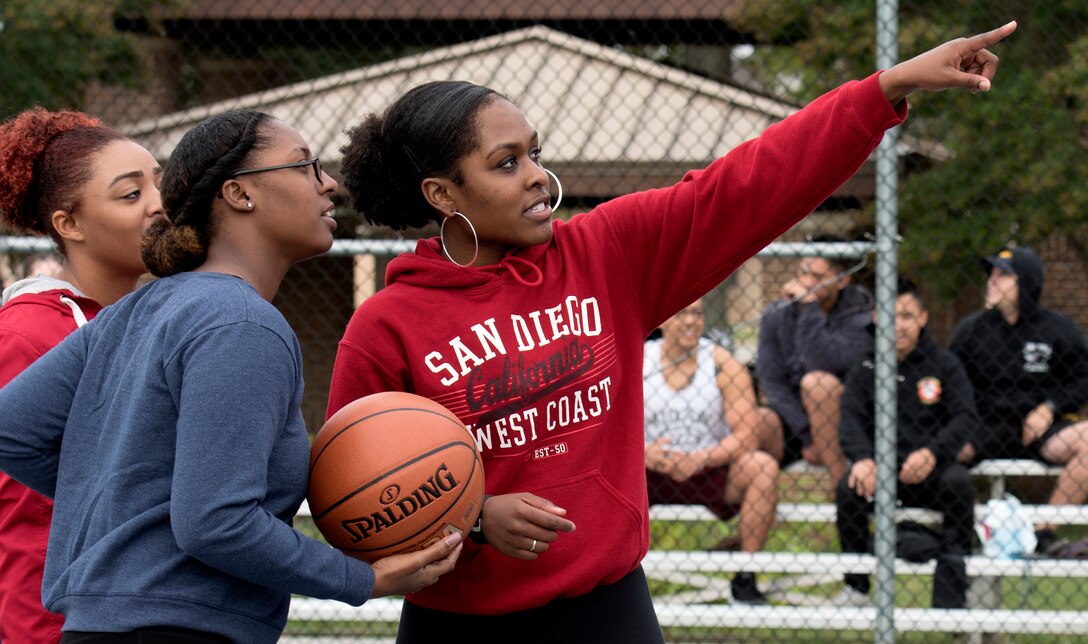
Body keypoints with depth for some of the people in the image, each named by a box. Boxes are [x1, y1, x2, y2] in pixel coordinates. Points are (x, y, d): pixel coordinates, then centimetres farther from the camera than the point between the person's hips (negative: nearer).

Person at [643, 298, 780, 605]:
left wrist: (701, 459, -27)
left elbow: (747, 435, -12)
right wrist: (643, 452, -26)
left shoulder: (724, 364, -4)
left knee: (763, 467, -29)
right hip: (651, 476, 0)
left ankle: (745, 579, -20)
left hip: (711, 472, 0)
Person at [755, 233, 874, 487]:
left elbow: (824, 363, -26)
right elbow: (772, 382, -5)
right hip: (794, 420, 2)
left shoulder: (861, 316, -9)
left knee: (817, 382, -34)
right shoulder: (776, 315, 2)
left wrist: (809, 307, -26)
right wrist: (808, 436, -15)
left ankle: (840, 483, -28)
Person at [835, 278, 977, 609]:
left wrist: (932, 452, -24)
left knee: (958, 482, -33)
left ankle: (950, 597, -28)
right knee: (848, 487, -30)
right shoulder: (864, 370, 11)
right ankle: (856, 588, -11)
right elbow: (851, 420, -3)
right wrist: (863, 459, -26)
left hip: (931, 472, -1)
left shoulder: (944, 365, 8)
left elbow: (966, 417, -4)